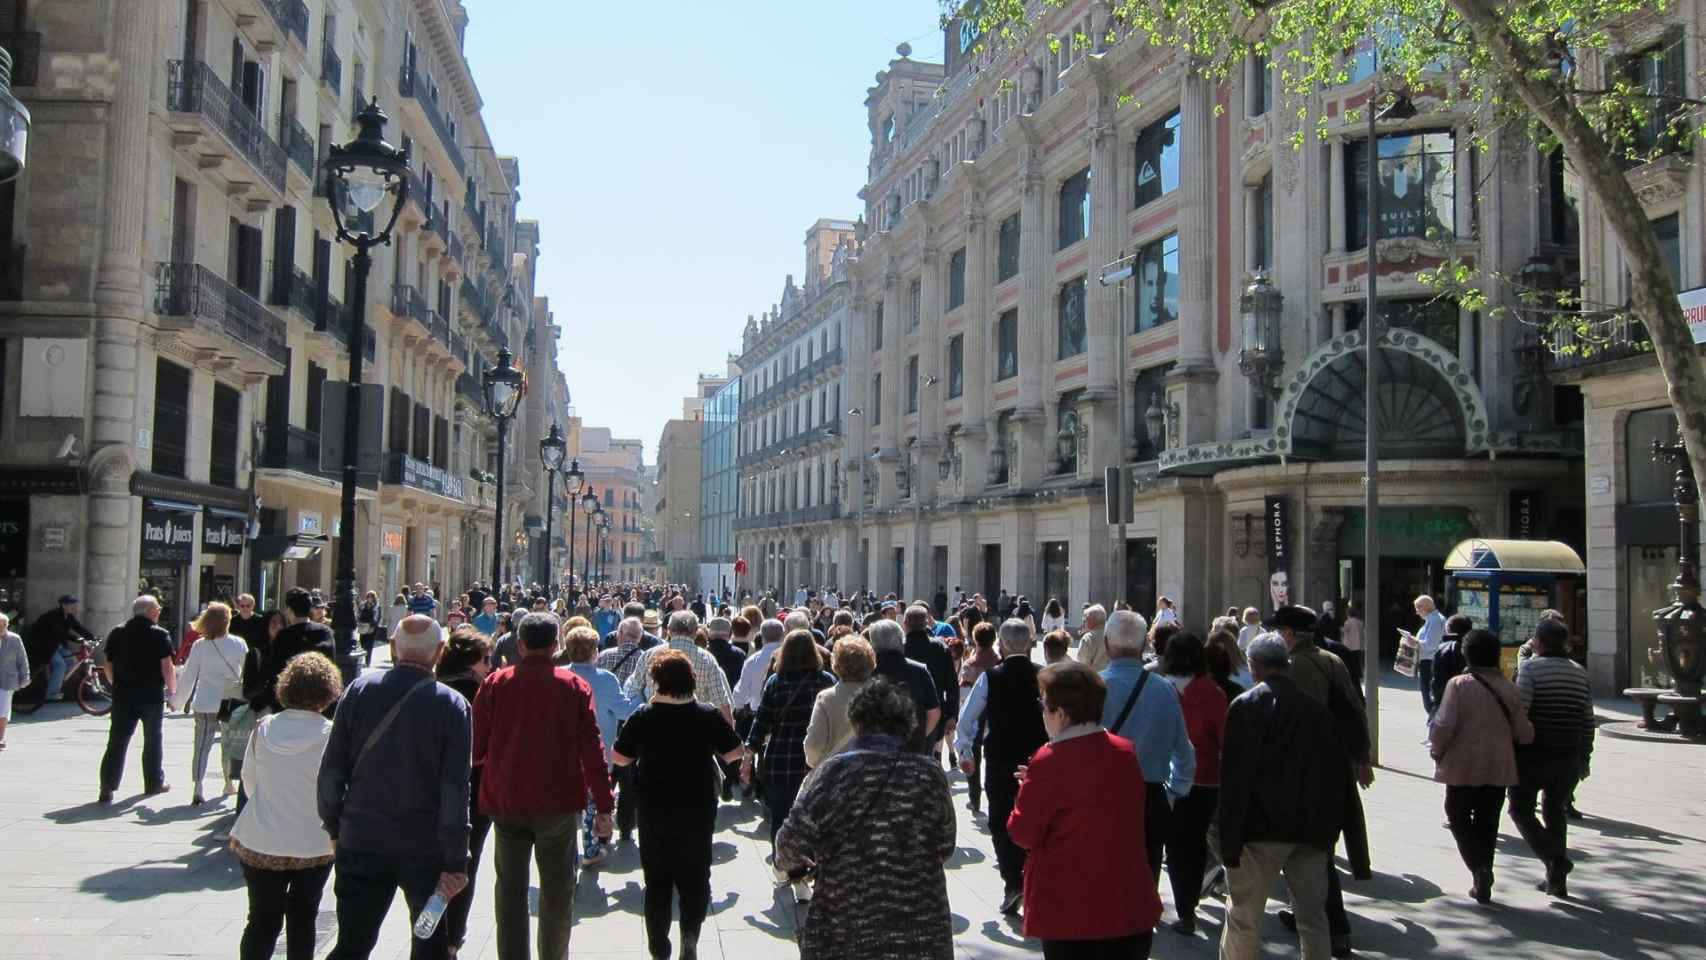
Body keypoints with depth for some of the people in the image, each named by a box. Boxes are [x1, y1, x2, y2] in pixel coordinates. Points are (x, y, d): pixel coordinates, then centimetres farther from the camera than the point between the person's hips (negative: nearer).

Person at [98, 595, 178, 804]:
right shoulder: (160, 635, -7)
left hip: (123, 695, 3)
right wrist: (172, 689, 0)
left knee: (117, 742, 2)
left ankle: (107, 788, -5)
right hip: (152, 695, -3)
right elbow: (167, 667, -13)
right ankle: (154, 783, 21)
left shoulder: (117, 634, 6)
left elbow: (108, 667, 9)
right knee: (152, 740, 12)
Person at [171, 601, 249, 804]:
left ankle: (197, 789, -14)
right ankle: (228, 784, 32)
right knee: (230, 743, 18)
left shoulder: (199, 646, -5)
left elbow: (188, 676, 0)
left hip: (206, 703, -1)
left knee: (202, 746, -1)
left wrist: (177, 701, 11)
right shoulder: (239, 644, -4)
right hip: (232, 701, 1)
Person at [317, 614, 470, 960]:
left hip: (362, 841, 2)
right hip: (426, 849, -2)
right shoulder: (451, 705, -12)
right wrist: (455, 862, -10)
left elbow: (331, 769, 0)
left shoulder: (359, 690, -4)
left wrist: (334, 827, 13)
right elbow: (455, 791, -14)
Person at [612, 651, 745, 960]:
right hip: (698, 810, 0)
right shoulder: (709, 715, -10)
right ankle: (690, 934, -3)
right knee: (695, 877, 13)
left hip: (654, 811, 0)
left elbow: (619, 758, -3)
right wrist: (727, 724, 13)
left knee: (657, 880, 13)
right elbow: (733, 754, -4)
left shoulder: (642, 717, -11)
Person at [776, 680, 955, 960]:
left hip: (843, 932, -2)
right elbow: (944, 849, 4)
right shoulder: (931, 775, -3)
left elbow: (795, 840, -17)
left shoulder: (835, 772, -11)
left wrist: (785, 859, 5)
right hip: (923, 935, 2)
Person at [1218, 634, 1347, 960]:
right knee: (1313, 919, 12)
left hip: (1262, 829, -4)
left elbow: (1235, 777, -12)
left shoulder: (1246, 705, -8)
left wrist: (1229, 841, -9)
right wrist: (1328, 830, 16)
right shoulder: (1317, 708, 5)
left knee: (1243, 917, 5)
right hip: (1311, 832, 5)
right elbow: (1336, 775, 9)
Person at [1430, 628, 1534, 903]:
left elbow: (1445, 725, -18)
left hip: (1464, 766, -3)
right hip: (1499, 768, 4)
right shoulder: (1509, 688, 0)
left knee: (1459, 817, 12)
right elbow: (1524, 733, 0)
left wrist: (1437, 751, -1)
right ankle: (1483, 881, 18)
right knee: (1487, 823, 15)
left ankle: (1478, 868, -8)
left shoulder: (1459, 685, -12)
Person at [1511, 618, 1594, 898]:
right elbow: (1588, 720, 10)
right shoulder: (1579, 672, 8)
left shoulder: (1530, 667, -10)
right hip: (1568, 757, 6)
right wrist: (1585, 756, 17)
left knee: (1521, 809, 8)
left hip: (1533, 754, -5)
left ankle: (1554, 859, -11)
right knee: (1556, 812, 17)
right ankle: (1557, 880, 18)